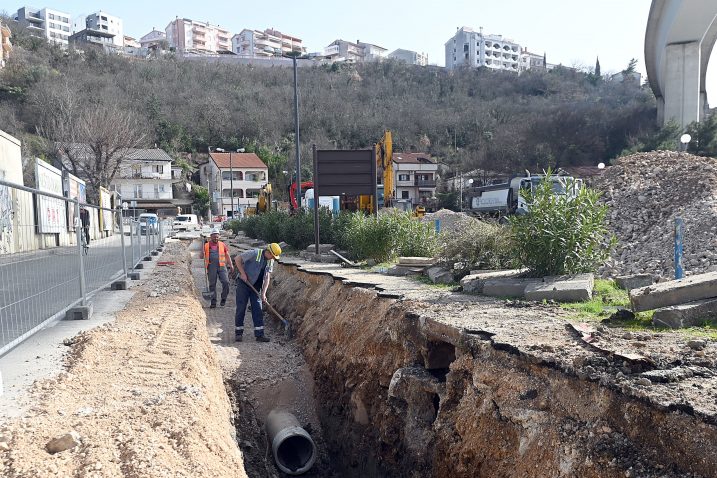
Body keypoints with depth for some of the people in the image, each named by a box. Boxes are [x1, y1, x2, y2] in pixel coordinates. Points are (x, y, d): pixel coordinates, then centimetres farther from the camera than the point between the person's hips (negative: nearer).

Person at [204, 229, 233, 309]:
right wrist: (206, 268, 7)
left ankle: (223, 299, 5)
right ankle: (213, 302, 10)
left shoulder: (222, 245, 9)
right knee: (212, 285, 3)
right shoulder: (206, 246, 10)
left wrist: (230, 265, 0)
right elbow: (205, 257, 15)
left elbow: (227, 256, 10)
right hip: (211, 267, 1)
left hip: (221, 266, 0)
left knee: (226, 282, -13)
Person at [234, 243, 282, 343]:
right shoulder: (255, 253, -18)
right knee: (241, 308, -1)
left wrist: (263, 293, -9)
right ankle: (238, 333, 10)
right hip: (243, 283, -6)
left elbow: (267, 277, -1)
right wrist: (243, 273, -18)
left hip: (256, 286, 6)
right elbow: (238, 258, -15)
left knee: (258, 310, 2)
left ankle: (259, 334, 5)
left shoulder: (270, 261, 2)